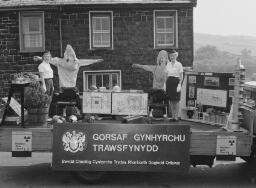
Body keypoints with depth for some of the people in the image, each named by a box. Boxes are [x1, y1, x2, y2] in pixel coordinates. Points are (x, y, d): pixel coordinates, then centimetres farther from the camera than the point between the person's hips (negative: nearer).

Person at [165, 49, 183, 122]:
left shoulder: (179, 64, -4)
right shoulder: (168, 64, 11)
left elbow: (181, 76, -5)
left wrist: (179, 85, -14)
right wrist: (165, 83, 9)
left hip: (176, 82, -5)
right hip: (169, 82, 5)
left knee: (176, 100, -2)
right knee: (170, 100, 6)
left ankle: (176, 116, 5)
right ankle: (172, 116, 14)